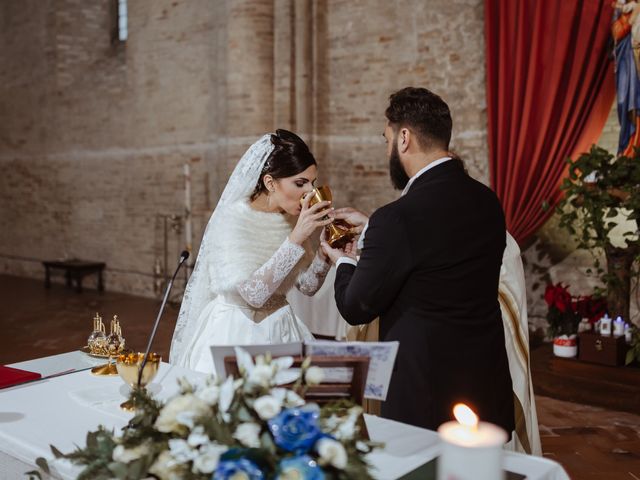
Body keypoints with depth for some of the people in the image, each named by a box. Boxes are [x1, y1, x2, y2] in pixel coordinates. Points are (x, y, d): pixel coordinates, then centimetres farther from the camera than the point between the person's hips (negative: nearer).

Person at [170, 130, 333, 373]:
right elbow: (253, 293, -29)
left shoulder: (291, 218, -1)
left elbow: (308, 286, 5)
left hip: (280, 330, 5)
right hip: (233, 334, -5)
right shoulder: (232, 219, -18)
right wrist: (296, 238, -29)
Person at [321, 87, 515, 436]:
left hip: (426, 395, -7)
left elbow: (357, 308, -11)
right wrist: (370, 227, 22)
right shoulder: (486, 201, 0)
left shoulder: (398, 218, -23)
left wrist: (344, 263, 10)